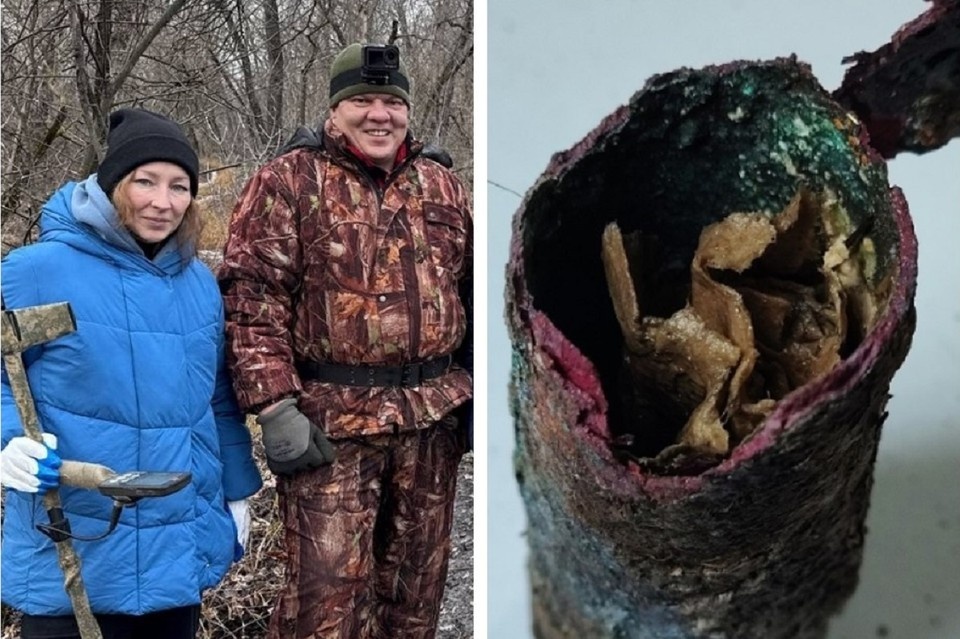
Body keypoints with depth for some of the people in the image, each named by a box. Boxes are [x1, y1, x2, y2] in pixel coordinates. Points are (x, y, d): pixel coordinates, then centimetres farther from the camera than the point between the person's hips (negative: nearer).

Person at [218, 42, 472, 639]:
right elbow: (253, 298, -9)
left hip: (434, 416, 5)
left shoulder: (443, 187, 12)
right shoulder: (288, 181, -3)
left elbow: (473, 291, 17)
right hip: (331, 420, -5)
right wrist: (276, 409, -16)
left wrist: (477, 393, 12)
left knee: (418, 585, 16)